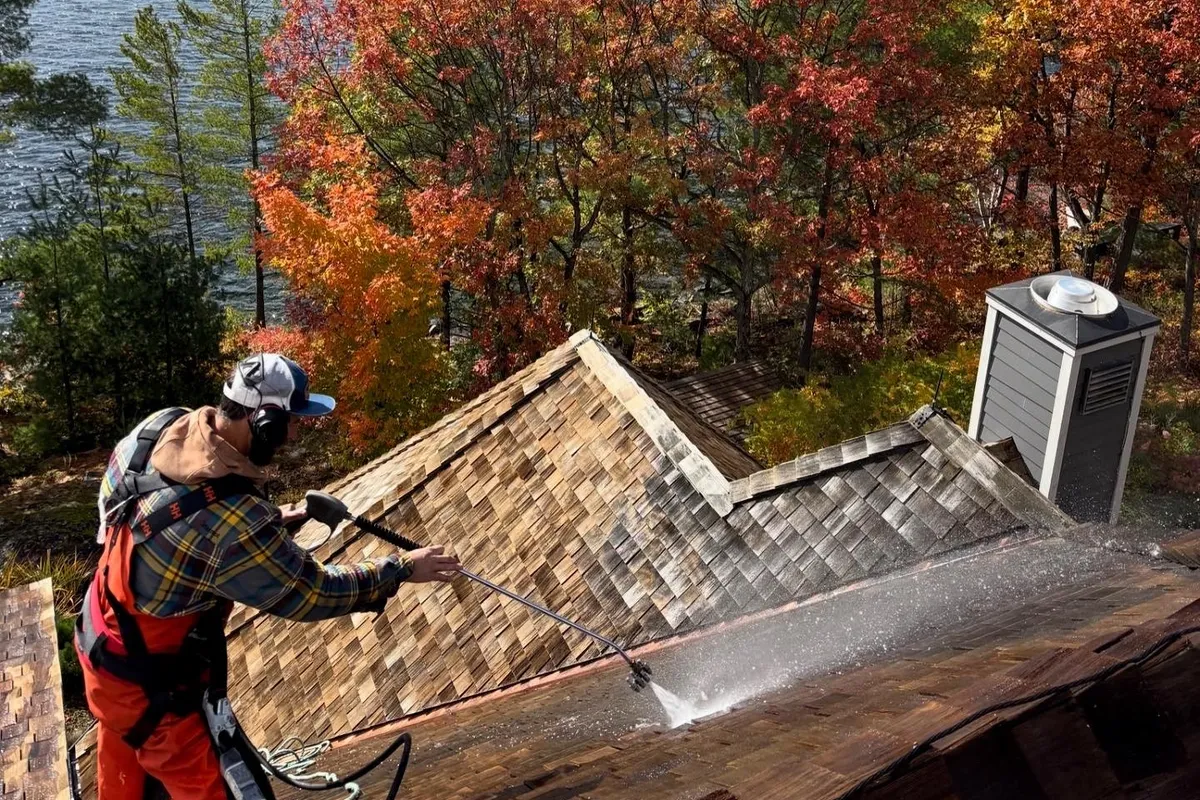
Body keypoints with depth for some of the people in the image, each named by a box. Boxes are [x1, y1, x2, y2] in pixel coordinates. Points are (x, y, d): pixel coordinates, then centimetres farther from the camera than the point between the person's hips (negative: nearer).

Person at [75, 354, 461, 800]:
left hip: (102, 635, 8)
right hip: (144, 674, -8)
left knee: (122, 754, 33)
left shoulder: (164, 425, -15)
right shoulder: (234, 521, -37)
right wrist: (402, 570, -14)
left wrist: (269, 522, 1)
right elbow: (310, 593, -23)